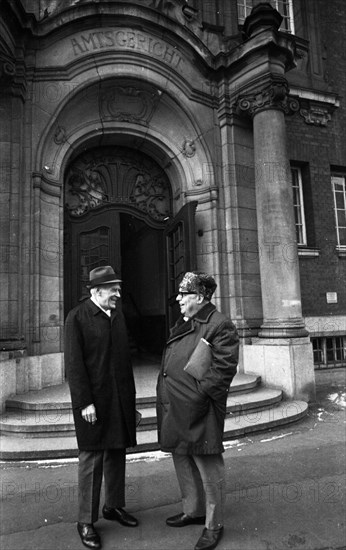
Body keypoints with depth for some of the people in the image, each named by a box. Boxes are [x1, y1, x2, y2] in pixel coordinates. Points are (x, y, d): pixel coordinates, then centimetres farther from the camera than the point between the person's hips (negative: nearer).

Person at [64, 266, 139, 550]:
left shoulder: (117, 314, 8)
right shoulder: (77, 317, -9)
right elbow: (74, 363, -12)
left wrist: (131, 397, 11)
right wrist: (85, 402, -15)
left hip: (120, 400, 6)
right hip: (93, 401, -6)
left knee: (117, 453, 16)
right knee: (91, 458, 4)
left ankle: (114, 506, 34)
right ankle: (86, 521, 20)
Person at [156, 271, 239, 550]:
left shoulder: (220, 325, -15)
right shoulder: (183, 324, 13)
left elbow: (224, 368, -20)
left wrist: (199, 392, -18)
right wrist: (167, 397, 13)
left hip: (198, 412, -9)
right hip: (175, 411, 9)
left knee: (208, 467, 7)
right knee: (183, 462, 23)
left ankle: (214, 525, 27)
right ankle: (193, 511, 44)